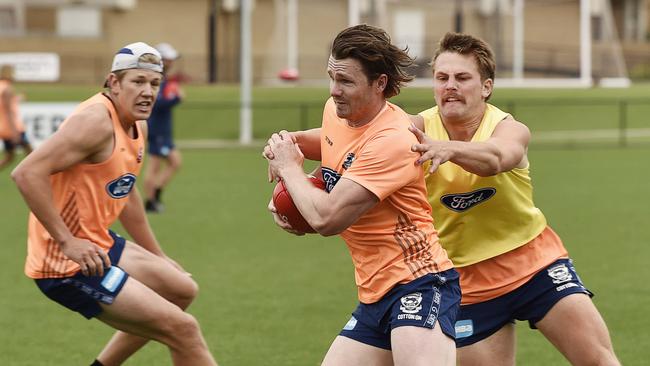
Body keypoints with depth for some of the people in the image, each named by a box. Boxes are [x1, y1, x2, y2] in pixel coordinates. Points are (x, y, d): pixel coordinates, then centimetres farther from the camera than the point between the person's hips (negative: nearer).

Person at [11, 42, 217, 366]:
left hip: (98, 245, 10)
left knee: (182, 290, 26)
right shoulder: (97, 121, -21)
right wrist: (67, 241, -27)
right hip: (69, 264, -10)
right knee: (182, 329, -12)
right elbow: (27, 173, -28)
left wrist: (158, 257, 29)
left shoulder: (137, 126, 10)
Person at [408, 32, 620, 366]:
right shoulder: (421, 128, -9)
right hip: (469, 282, 1)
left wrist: (449, 149, -59)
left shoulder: (509, 128, -14)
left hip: (536, 262, -1)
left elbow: (494, 158, -38)